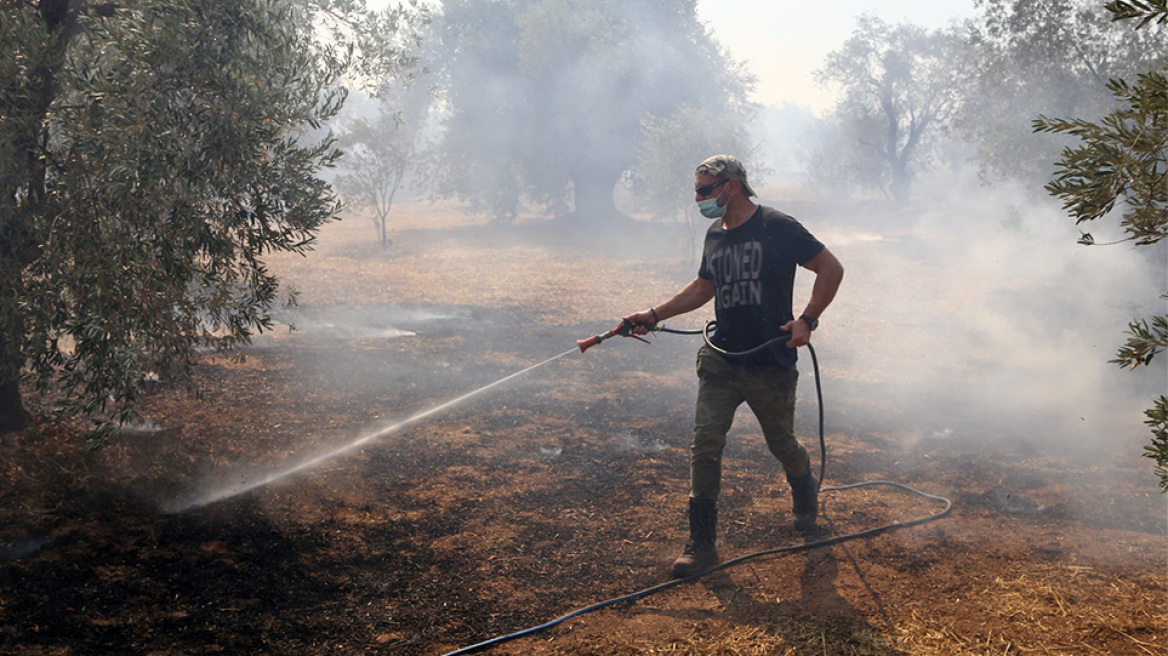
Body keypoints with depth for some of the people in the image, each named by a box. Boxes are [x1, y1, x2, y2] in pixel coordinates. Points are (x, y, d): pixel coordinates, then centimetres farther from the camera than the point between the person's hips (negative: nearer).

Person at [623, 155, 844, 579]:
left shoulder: (777, 227, -9)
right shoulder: (715, 236, 11)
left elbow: (831, 269, -6)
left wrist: (807, 321, -15)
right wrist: (655, 315, 17)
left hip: (771, 366, -5)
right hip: (720, 361, 5)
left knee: (781, 443, 12)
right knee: (705, 444, -6)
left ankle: (806, 500, 45)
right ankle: (702, 544, 0)